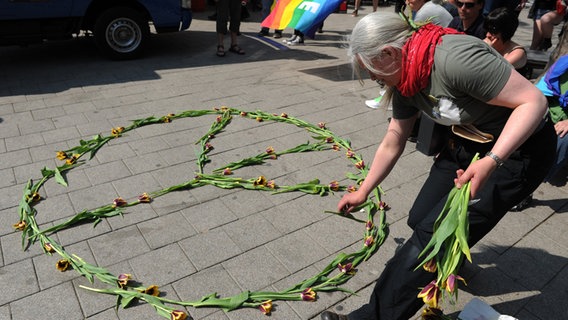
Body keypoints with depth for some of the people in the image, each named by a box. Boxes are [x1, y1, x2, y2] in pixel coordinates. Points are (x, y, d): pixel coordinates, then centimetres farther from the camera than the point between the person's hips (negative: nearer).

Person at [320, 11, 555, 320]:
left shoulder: (455, 58, -30)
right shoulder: (405, 81, -3)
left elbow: (534, 100, -26)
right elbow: (391, 144, 6)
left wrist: (490, 161, -36)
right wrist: (362, 192, 13)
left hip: (517, 149, -7)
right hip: (465, 146, 8)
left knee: (435, 232, -12)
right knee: (420, 219, 8)